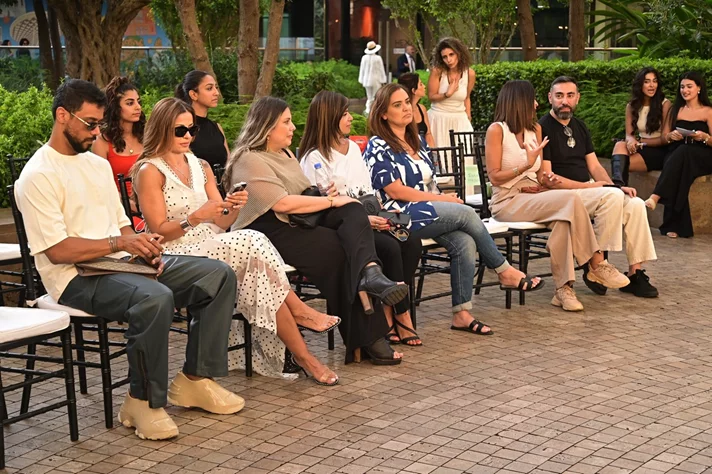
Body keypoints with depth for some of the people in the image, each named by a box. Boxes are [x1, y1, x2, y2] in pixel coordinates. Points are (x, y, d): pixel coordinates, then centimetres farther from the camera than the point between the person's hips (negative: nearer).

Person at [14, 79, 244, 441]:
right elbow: (57, 250, -17)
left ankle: (194, 379, 0)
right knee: (155, 298, -38)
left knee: (219, 275, -5)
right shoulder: (38, 176, -9)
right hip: (78, 278, -9)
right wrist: (119, 242, -22)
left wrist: (144, 245, 0)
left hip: (122, 262, 9)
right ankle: (143, 402, -20)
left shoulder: (98, 164, 19)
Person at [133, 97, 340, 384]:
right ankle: (300, 309, -17)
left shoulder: (200, 167, 18)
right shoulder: (149, 171, -2)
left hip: (213, 248, 6)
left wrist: (233, 209, -10)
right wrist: (196, 218, -24)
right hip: (177, 257, -6)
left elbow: (221, 224, 12)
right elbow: (159, 231, -9)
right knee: (252, 243, -29)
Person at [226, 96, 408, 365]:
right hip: (270, 231, -8)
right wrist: (331, 201, -14)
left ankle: (369, 273, -45)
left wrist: (325, 195, 4)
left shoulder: (285, 154, 23)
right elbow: (282, 203, -20)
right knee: (338, 250, -23)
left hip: (299, 222, 9)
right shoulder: (250, 160, -9)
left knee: (352, 212, -18)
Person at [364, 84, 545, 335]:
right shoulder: (378, 147, -4)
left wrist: (441, 198, -2)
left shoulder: (417, 142, 20)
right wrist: (442, 199, -12)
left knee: (465, 243, -21)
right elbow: (395, 191, -13)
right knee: (466, 213, -22)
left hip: (429, 210, 7)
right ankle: (505, 272, -9)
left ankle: (461, 314, -18)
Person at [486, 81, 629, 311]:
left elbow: (541, 173, 15)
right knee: (570, 199, -28)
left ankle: (563, 288, -30)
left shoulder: (535, 129, 16)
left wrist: (541, 185, -8)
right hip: (508, 202, -6)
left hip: (533, 197, 6)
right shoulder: (496, 130, -4)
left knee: (562, 221, -31)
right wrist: (526, 165, -20)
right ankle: (597, 264, -21)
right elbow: (494, 177, -10)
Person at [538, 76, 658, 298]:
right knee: (612, 197, -30)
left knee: (635, 204, -13)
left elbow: (594, 166, 16)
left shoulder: (579, 127, 17)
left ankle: (635, 273, -10)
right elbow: (546, 179, -15)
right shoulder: (543, 128, -9)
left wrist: (615, 186, -4)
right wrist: (588, 186, -17)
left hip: (586, 190, 8)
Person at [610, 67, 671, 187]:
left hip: (660, 152, -4)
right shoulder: (631, 106, 10)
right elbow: (629, 134, 4)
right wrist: (632, 140, -21)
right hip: (641, 149, 4)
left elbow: (665, 139, -5)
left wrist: (639, 141, -8)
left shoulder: (665, 104, -4)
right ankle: (618, 184, -55)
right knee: (620, 145, -33)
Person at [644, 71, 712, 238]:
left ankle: (656, 197, -47)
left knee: (682, 151, -39)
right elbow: (665, 137, 18)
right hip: (677, 155, 2)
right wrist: (671, 136, -6)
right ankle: (675, 226, -43)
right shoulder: (676, 110, 20)